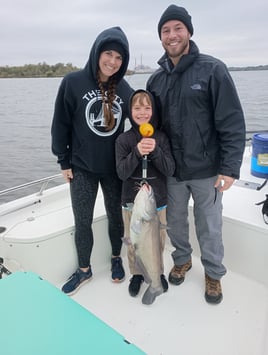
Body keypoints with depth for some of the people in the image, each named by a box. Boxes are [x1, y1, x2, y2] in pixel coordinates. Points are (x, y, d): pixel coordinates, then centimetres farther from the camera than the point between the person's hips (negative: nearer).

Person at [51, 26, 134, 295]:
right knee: (82, 222, 9)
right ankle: (84, 270, 31)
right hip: (82, 168, -1)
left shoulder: (124, 89, -2)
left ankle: (116, 258, 40)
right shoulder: (73, 82, -8)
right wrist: (64, 161, -4)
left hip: (115, 167, 2)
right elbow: (61, 124, -4)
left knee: (116, 217, 15)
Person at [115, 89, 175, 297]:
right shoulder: (124, 139, -5)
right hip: (131, 201, 0)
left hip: (157, 200, 1)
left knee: (158, 241, 15)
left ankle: (158, 271, 41)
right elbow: (121, 173, -13)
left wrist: (155, 151, -25)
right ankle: (137, 273, 39)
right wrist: (137, 152, -26)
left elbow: (170, 170, -9)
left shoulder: (161, 137, -3)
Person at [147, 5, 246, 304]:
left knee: (209, 227, 9)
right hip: (171, 169, 4)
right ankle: (182, 260, 42)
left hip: (206, 170, -3)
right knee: (175, 221, 17)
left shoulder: (212, 69, -8)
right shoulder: (156, 79, 6)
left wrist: (230, 167, -15)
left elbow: (233, 123, -11)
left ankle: (213, 274, 33)